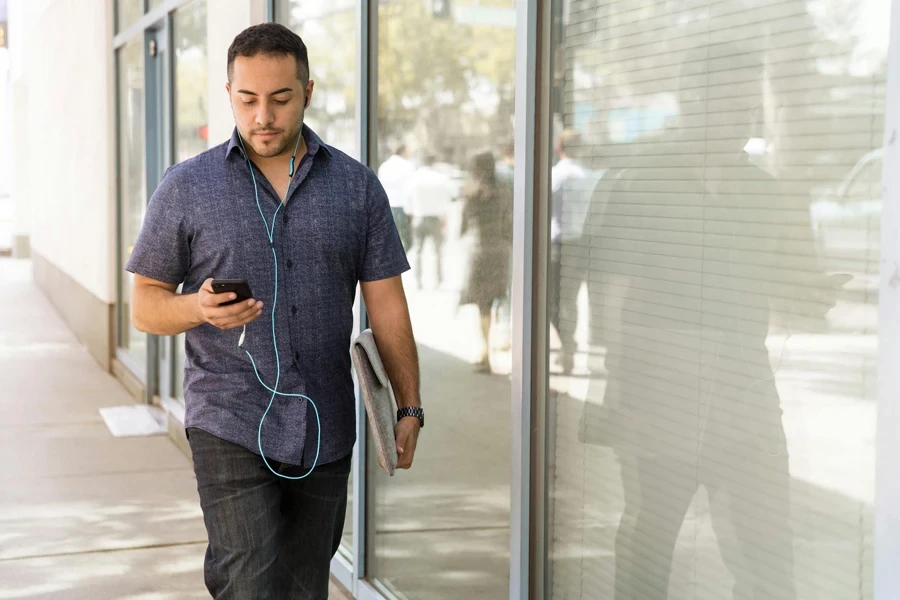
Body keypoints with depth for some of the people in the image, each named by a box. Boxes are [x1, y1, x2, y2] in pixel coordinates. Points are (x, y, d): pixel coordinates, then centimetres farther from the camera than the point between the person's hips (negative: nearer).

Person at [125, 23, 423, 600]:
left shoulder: (358, 187, 5)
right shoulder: (186, 188, 1)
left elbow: (387, 306, 6)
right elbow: (146, 304, 4)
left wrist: (409, 407, 0)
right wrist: (201, 309, -17)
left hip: (326, 431, 3)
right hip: (232, 426, -2)